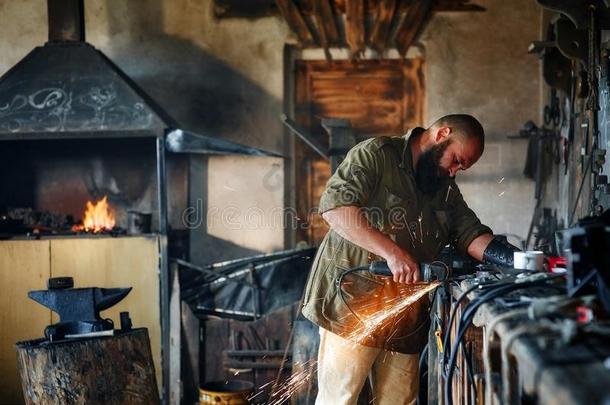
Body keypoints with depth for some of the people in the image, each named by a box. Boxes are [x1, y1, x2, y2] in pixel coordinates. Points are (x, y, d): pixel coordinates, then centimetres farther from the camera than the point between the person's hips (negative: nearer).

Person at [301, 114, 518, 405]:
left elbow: (472, 235, 9)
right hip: (354, 305, -7)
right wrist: (392, 252, -26)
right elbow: (334, 206, -20)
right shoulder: (376, 155, -7)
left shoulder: (446, 189, 18)